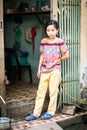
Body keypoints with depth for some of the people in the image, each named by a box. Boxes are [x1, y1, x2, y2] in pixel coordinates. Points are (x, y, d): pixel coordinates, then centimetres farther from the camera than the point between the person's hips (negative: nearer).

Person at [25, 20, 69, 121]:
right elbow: (42, 56, 11)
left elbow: (66, 55, -3)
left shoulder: (60, 42, -7)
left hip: (55, 70, -4)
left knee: (53, 92, 2)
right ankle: (36, 113, 11)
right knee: (40, 92, 6)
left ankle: (51, 112, 16)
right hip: (44, 70, 4)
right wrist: (39, 69, 9)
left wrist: (58, 60, 4)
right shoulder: (43, 42, 5)